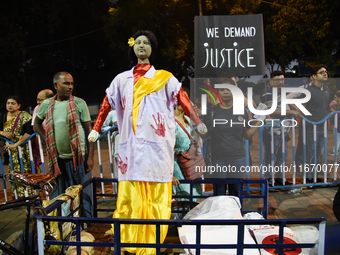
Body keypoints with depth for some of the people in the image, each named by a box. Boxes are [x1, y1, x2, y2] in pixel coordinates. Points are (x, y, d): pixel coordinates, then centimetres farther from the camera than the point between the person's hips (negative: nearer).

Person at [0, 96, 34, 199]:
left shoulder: (24, 116, -10)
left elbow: (29, 133, -21)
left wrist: (16, 145, -21)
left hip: (24, 149, -6)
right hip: (11, 151, 6)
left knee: (26, 173, -6)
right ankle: (17, 198, 14)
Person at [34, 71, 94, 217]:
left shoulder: (79, 103, -3)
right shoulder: (47, 104, 4)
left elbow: (89, 130, -4)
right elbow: (37, 123, 22)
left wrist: (90, 157, -9)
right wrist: (46, 141, 8)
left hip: (78, 157, -3)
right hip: (58, 158, 3)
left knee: (83, 194, 2)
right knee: (59, 196, 13)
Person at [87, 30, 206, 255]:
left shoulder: (164, 78, 10)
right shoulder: (122, 79, 17)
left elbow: (182, 99, -2)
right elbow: (107, 104, 18)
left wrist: (198, 122, -15)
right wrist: (96, 129, 11)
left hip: (156, 143, -2)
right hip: (131, 144, 2)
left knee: (155, 193, -3)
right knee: (131, 193, 2)